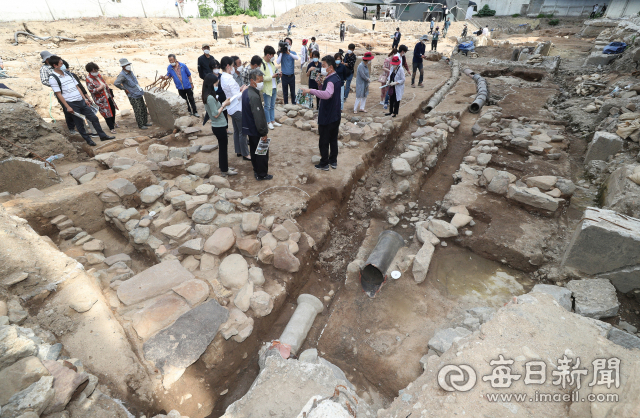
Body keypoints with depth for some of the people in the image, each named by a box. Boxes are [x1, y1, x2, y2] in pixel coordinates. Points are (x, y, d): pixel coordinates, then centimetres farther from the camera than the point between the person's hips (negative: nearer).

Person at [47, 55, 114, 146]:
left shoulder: (67, 73, 12)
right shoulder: (53, 78, -7)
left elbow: (77, 87, 14)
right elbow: (58, 94, -9)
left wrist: (85, 99, 9)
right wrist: (67, 107, -13)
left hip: (81, 101, 6)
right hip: (72, 104, -6)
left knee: (94, 118, 6)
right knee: (80, 123, 4)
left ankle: (103, 136, 15)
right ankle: (88, 140, 14)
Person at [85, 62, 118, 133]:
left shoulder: (98, 74, 5)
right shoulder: (89, 79, -17)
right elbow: (91, 90, -18)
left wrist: (109, 91, 19)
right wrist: (99, 88, -27)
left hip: (108, 96, 7)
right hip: (101, 100, -7)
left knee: (113, 109, 17)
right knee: (107, 113, -3)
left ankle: (113, 123, 39)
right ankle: (111, 128, 8)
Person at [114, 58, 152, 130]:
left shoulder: (130, 72, 10)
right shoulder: (122, 75, -16)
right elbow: (116, 83, -24)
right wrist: (125, 89, -15)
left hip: (139, 94, 8)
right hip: (133, 96, -8)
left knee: (144, 109, 14)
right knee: (138, 111, -3)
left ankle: (145, 122, 26)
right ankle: (140, 125, 6)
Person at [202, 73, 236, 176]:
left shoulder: (209, 96, 8)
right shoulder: (210, 98, -21)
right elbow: (216, 114, -21)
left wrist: (223, 103, 5)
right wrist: (224, 105, -13)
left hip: (218, 126, 9)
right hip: (219, 126, -9)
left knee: (223, 145, 18)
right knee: (223, 147, 2)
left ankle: (223, 167, 30)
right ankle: (224, 170, 14)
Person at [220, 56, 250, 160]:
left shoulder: (223, 77, 7)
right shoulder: (229, 78, -22)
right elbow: (237, 96, -21)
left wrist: (239, 89, 6)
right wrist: (243, 89, -6)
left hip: (232, 108, 10)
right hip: (237, 108, -10)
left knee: (236, 131, 18)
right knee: (242, 132, 0)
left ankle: (238, 151, 28)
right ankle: (245, 154, 8)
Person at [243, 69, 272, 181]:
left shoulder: (246, 92, 5)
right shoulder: (254, 97, -26)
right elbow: (259, 117, -25)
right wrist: (264, 132, -17)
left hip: (249, 128, 9)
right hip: (256, 130, -9)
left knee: (254, 150, 20)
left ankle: (256, 170, 34)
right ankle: (262, 174, 15)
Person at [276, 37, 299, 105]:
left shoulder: (293, 53, 2)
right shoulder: (281, 53, 0)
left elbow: (297, 58, -20)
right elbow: (278, 62, -13)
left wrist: (289, 53, -27)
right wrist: (281, 53, -16)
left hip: (292, 76, 0)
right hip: (284, 76, 0)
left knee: (293, 91, 8)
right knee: (285, 92, 8)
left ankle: (294, 103, 21)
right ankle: (286, 104, 20)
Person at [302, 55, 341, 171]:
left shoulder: (331, 81, -23)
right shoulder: (336, 78, 8)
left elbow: (327, 94, -44)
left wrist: (311, 90, -46)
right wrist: (323, 83, 5)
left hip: (327, 117, -9)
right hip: (335, 116, 9)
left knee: (324, 141, 4)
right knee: (333, 140, 17)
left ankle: (324, 164, 15)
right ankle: (333, 161, 29)